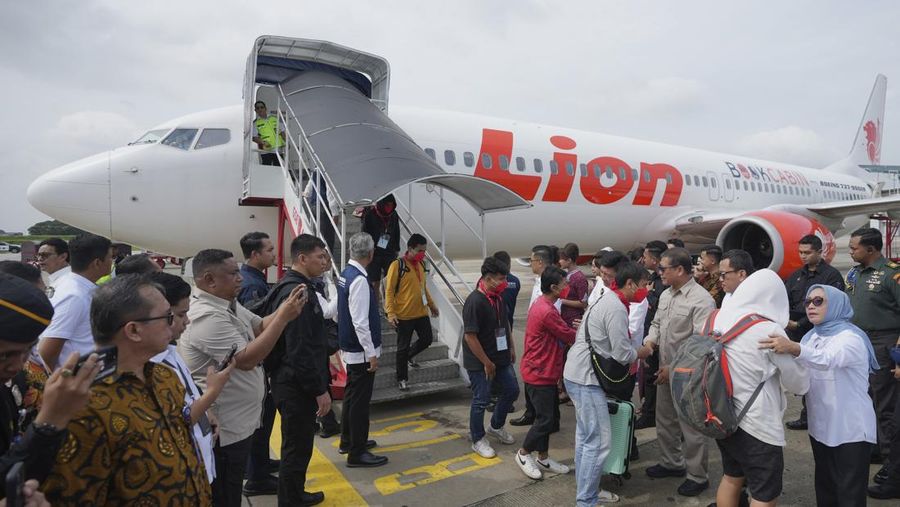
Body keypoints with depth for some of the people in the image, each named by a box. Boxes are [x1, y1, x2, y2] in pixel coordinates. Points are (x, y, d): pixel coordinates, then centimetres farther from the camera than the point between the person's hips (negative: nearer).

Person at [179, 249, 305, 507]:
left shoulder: (229, 304, 4)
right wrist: (284, 317, -28)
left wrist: (285, 307, -10)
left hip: (237, 421, 10)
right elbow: (246, 359, -30)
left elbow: (260, 326, 9)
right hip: (223, 428, -10)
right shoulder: (207, 317, -26)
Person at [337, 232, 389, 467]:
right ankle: (357, 453, 13)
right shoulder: (359, 280, -23)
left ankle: (348, 441, 36)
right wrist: (371, 353, -18)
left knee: (352, 396, 21)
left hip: (351, 349, 9)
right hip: (361, 352, -9)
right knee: (360, 401, 2)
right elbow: (360, 322, -25)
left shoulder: (346, 274, 6)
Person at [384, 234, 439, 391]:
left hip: (422, 313, 7)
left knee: (427, 339, 13)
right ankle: (402, 378, 21)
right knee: (403, 347, 5)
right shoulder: (397, 265, -14)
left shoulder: (421, 264, 8)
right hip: (404, 315, -6)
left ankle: (409, 356, 40)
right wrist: (391, 313, -21)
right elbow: (389, 290, -15)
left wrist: (432, 305, 23)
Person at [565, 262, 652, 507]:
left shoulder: (605, 298, 13)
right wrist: (642, 353, 2)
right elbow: (623, 354, -17)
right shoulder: (616, 309, -19)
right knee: (599, 442, -4)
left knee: (586, 437, 17)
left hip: (578, 374, 10)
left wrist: (634, 350, 10)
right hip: (586, 379, -10)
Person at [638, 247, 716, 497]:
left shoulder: (701, 300, -20)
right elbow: (657, 323, 19)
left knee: (692, 427, 6)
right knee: (665, 421, 21)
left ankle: (698, 476, 24)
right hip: (666, 371, 8)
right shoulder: (666, 294, 8)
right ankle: (672, 463, 40)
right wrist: (649, 341, -2)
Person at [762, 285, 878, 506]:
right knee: (824, 488, 20)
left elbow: (827, 359, -40)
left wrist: (793, 348, -59)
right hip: (820, 427, 7)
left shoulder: (851, 337, -18)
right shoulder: (811, 336, 7)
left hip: (852, 430, -7)